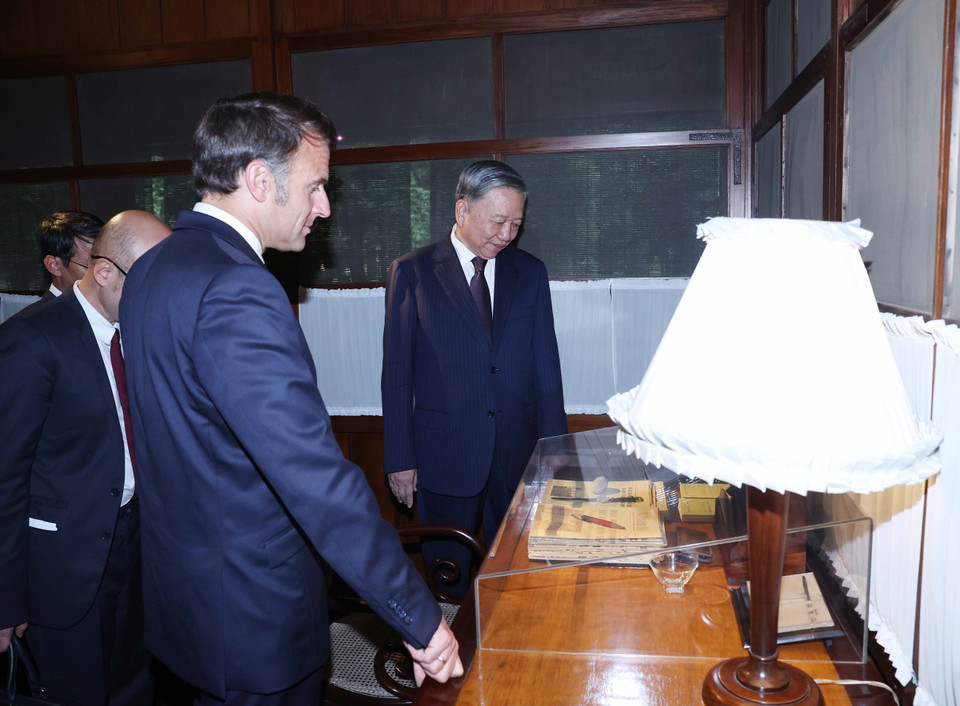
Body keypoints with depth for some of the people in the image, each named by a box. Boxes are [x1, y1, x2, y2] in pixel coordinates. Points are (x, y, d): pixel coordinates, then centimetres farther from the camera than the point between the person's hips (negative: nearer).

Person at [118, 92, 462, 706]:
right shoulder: (236, 292, -28)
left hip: (182, 582, 9)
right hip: (254, 611, -9)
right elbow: (318, 477, -32)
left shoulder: (154, 269, 4)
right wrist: (420, 618, -25)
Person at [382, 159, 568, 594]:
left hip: (519, 452, 3)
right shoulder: (411, 273, -2)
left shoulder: (530, 272, 6)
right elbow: (396, 374, -2)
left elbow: (546, 364, 6)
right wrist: (400, 459, -4)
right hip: (444, 454, -2)